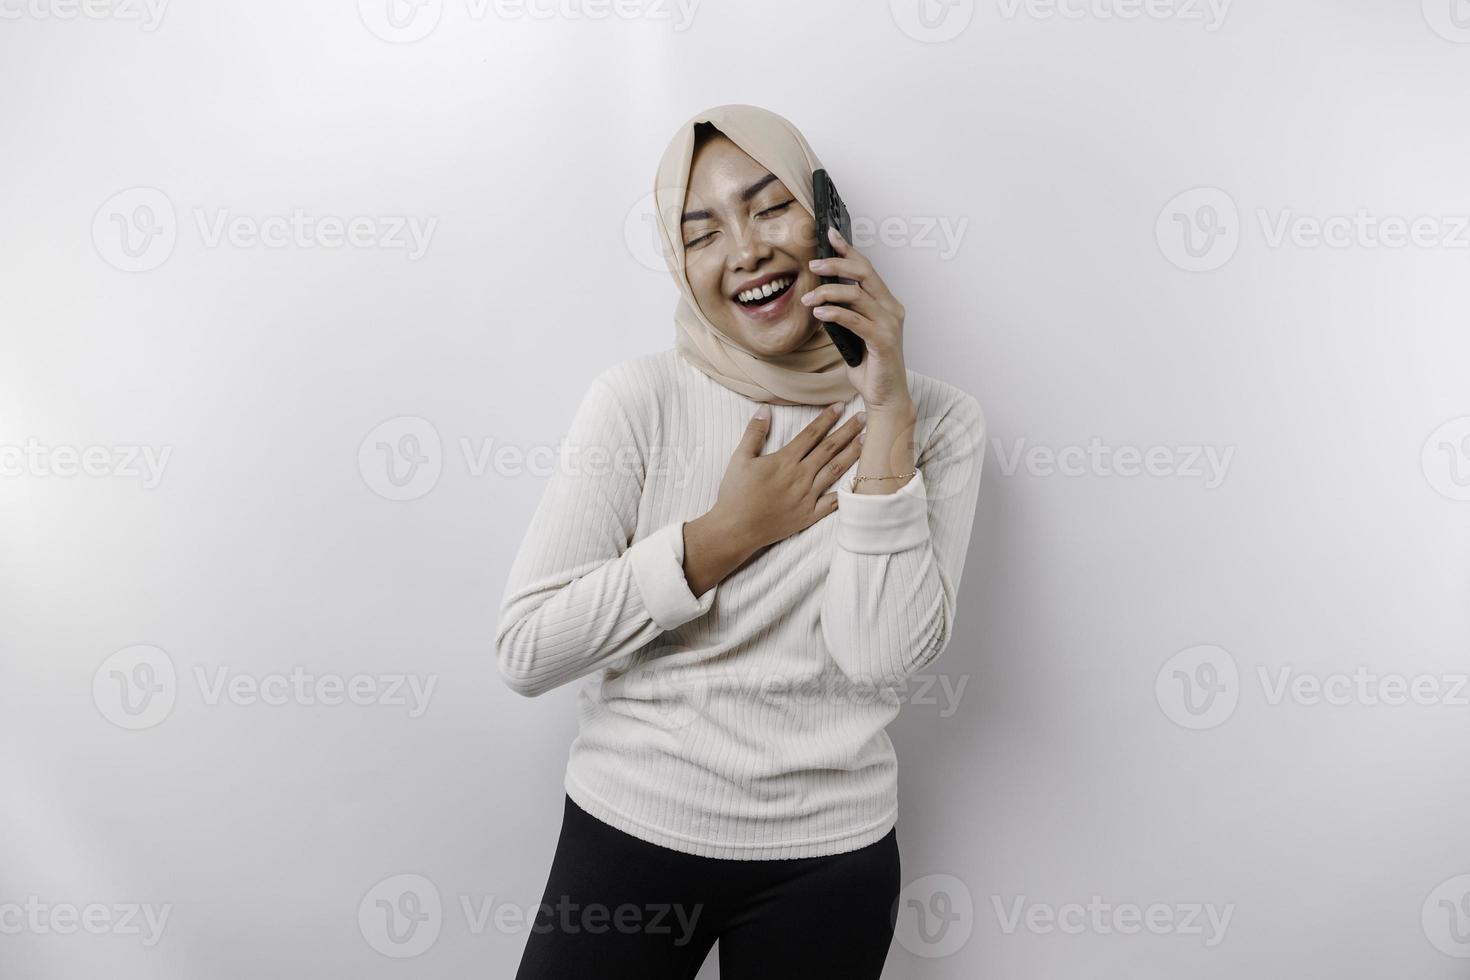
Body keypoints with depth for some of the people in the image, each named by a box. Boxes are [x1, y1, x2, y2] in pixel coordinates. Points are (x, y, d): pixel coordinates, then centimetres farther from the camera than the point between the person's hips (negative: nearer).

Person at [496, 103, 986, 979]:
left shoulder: (937, 419, -6)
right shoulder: (639, 401, -9)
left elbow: (882, 657, -17)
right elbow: (526, 651, -13)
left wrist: (887, 413, -19)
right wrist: (728, 533, -17)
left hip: (829, 858, 1)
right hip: (629, 831, 0)